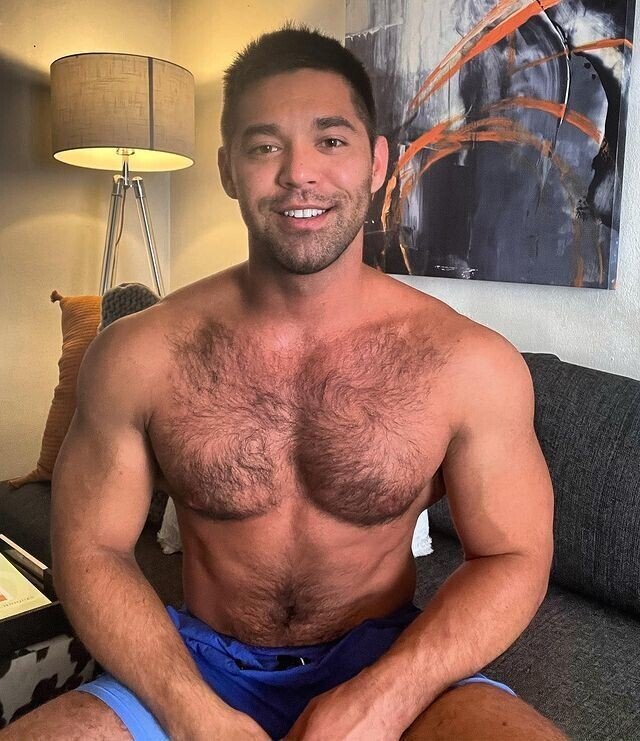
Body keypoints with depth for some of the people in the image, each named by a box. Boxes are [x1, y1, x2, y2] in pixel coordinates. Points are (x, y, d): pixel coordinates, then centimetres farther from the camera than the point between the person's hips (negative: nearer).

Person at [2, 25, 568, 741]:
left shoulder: (474, 365, -14)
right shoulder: (136, 355, -12)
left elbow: (512, 558, -6)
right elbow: (91, 549, -4)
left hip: (388, 658, 0)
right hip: (192, 668, 1)